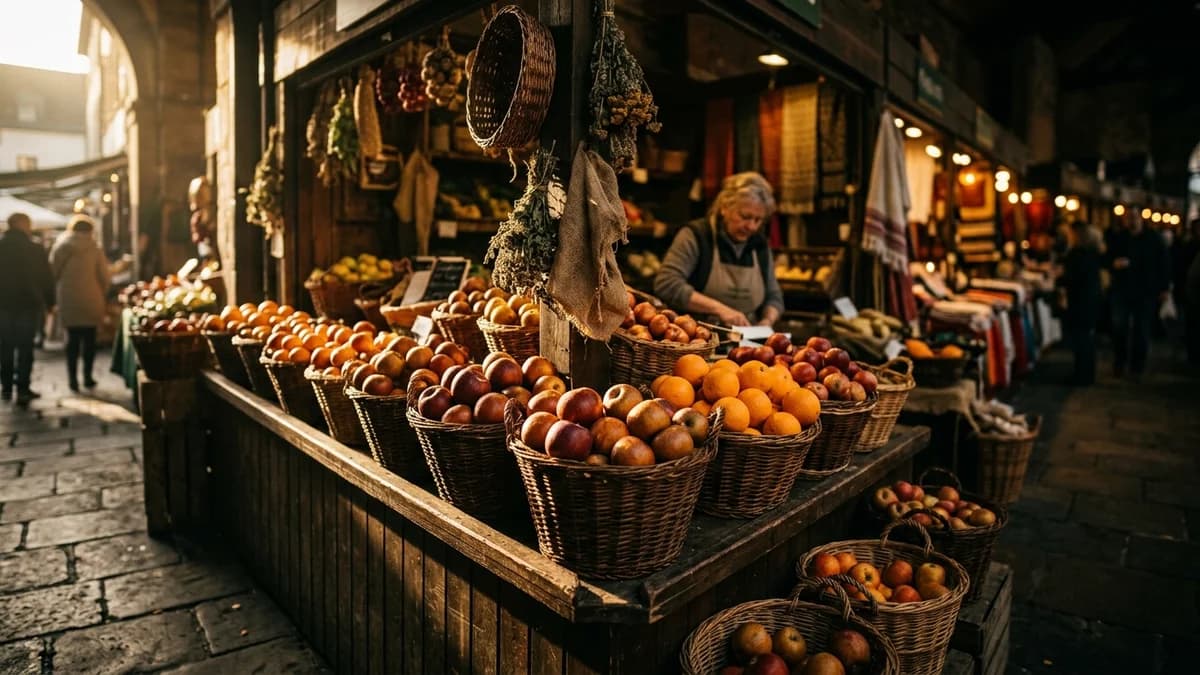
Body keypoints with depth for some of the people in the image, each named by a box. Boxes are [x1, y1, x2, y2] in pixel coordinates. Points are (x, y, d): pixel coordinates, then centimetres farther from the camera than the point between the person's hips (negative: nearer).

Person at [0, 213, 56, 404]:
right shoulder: (36, 250, -8)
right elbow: (46, 279, -7)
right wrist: (49, 302, 3)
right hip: (29, 304, -3)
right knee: (25, 348, 1)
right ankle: (22, 389, -3)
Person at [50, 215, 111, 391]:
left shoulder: (59, 246, 1)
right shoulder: (95, 249, -6)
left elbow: (53, 272, 3)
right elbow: (104, 276, -5)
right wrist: (101, 295, 9)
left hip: (67, 299, 2)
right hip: (90, 299, -2)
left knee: (73, 338, 9)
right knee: (89, 338, 7)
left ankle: (72, 378, 8)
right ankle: (87, 377, 10)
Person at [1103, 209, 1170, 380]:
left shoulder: (1153, 238, 1)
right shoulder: (1116, 237, 1)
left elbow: (1164, 263, 4)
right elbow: (1105, 259, 4)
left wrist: (1164, 288, 1)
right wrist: (1113, 263, -19)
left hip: (1146, 291, 0)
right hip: (1120, 289, 0)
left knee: (1141, 330, 5)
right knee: (1119, 327, -2)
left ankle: (1137, 366, 14)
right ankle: (1119, 364, 10)